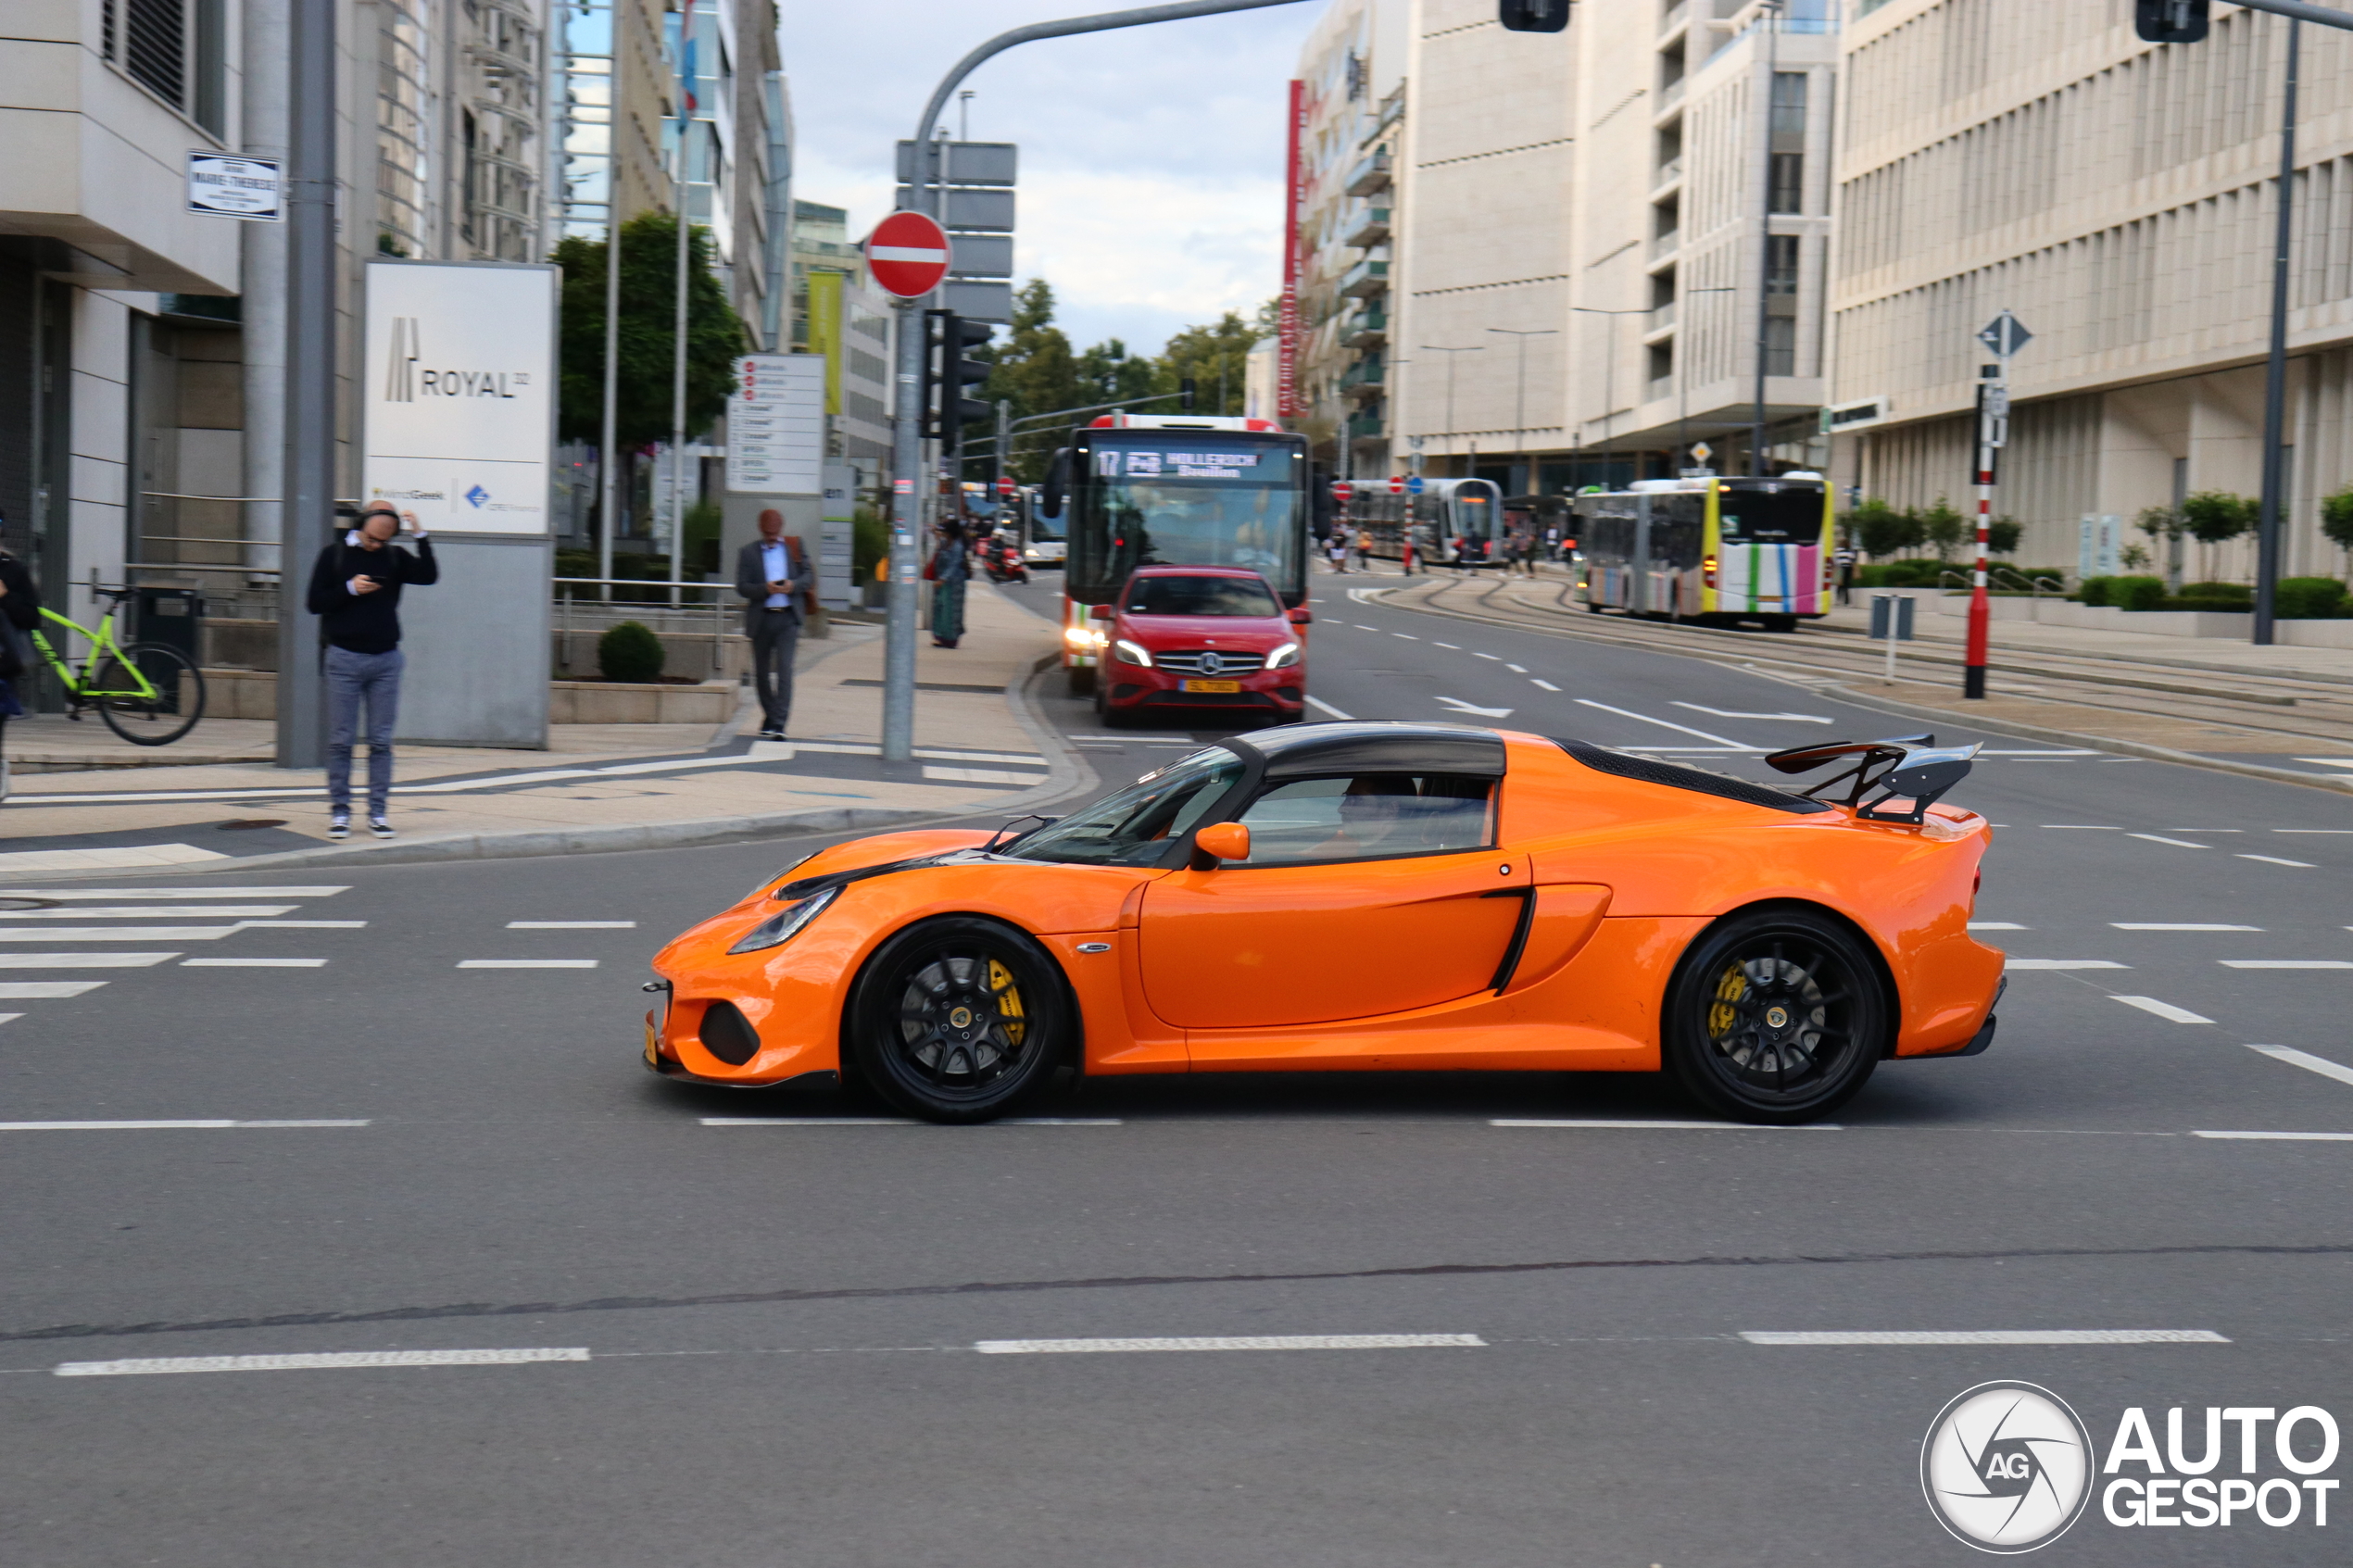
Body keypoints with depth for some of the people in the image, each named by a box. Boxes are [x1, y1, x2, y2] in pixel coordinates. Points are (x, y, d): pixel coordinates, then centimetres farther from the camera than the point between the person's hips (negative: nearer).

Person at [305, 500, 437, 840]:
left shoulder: (395, 557, 7)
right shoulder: (334, 555, 4)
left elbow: (429, 576, -8)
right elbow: (315, 602, 0)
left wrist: (420, 536, -14)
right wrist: (350, 589, -13)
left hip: (385, 659, 2)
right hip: (344, 659, -1)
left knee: (381, 741, 3)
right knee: (340, 740, 0)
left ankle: (378, 812, 8)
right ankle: (339, 811, 6)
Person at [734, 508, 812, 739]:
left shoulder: (795, 547, 9)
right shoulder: (747, 553, 5)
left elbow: (807, 576, 9)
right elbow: (742, 587, -2)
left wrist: (793, 585, -13)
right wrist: (765, 589, -20)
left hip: (788, 618, -1)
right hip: (761, 618, 1)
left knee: (784, 669, -14)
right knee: (762, 672, 10)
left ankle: (779, 724, -19)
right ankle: (769, 717, 28)